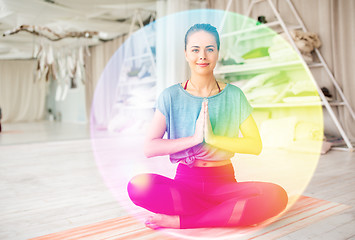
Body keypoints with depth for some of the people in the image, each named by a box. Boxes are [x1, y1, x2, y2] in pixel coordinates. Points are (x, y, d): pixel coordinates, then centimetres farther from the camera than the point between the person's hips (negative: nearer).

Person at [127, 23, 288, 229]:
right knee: (138, 185, -31)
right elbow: (150, 148, -8)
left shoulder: (234, 95, 4)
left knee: (277, 195, -27)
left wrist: (213, 137, -16)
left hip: (223, 183, 1)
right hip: (185, 181, -1)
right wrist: (193, 139, -19)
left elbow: (256, 145, -3)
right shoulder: (171, 96, 0)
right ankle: (232, 213, -16)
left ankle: (180, 221, -18)